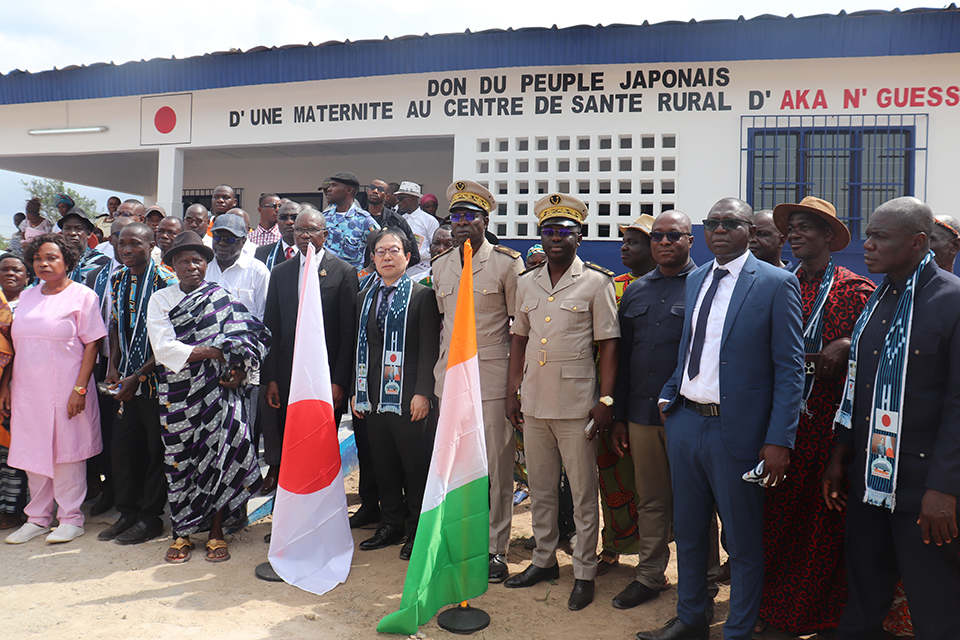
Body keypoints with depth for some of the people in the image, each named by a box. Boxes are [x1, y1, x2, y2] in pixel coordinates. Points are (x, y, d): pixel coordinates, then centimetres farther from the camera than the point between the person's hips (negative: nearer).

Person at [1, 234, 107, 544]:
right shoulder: (27, 297, 14)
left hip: (65, 387, -5)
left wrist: (80, 388, -15)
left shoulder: (82, 295, -3)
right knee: (34, 451, 10)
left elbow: (92, 344, -8)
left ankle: (71, 519, 13)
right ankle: (37, 518, 21)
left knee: (67, 451, 1)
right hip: (28, 388, 5)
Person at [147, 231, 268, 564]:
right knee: (181, 459, 3)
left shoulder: (223, 298, 7)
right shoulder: (161, 300, 7)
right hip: (178, 393, 1)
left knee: (220, 455, -1)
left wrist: (239, 369, -16)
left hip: (219, 389, 0)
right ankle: (182, 533, 17)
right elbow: (163, 349, -6)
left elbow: (254, 336, 0)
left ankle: (216, 532, 11)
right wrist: (215, 351, -11)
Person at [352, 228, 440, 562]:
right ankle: (391, 524, 27)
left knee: (416, 465, 2)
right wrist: (358, 391, 10)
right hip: (374, 397, 5)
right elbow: (360, 347, 16)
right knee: (383, 463, 12)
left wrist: (423, 393, -14)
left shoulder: (423, 296, -2)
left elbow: (430, 348, -7)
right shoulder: (364, 297, 15)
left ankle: (417, 531, 16)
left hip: (409, 397, -5)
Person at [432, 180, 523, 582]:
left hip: (492, 375, -4)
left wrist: (516, 380, -6)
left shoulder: (507, 263, -2)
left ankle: (495, 549, 13)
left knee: (496, 465, 1)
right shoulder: (440, 266, 13)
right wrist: (439, 369, 14)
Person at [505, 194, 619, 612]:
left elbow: (608, 343, -5)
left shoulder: (596, 282, -4)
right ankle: (544, 560, 30)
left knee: (583, 493, 4)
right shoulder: (526, 283, 10)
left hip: (576, 404, -5)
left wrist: (606, 400, -11)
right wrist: (512, 391, 10)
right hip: (534, 403, 5)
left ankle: (584, 573, 17)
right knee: (540, 488, 15)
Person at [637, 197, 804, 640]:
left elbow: (790, 368, -10)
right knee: (688, 530, 18)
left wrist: (779, 440, -15)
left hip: (736, 430, -6)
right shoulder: (695, 279, 11)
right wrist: (670, 395, 6)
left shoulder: (777, 284, -8)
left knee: (743, 541, 9)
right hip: (685, 421, 6)